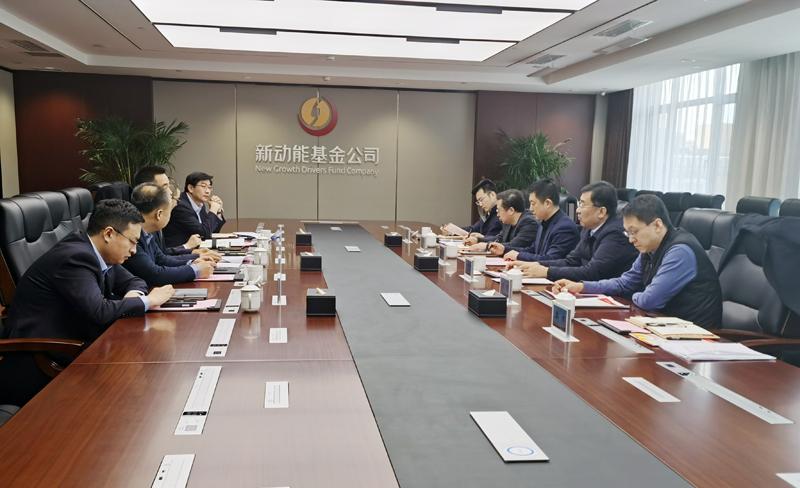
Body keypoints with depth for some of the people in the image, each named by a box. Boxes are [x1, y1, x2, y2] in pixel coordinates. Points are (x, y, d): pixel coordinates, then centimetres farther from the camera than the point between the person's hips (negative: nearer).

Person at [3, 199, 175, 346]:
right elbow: (99, 311, -30)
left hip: (72, 336, 8)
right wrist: (147, 301, -19)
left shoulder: (98, 253, 2)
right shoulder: (76, 257, -23)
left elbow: (133, 281, 13)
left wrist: (135, 295, -10)